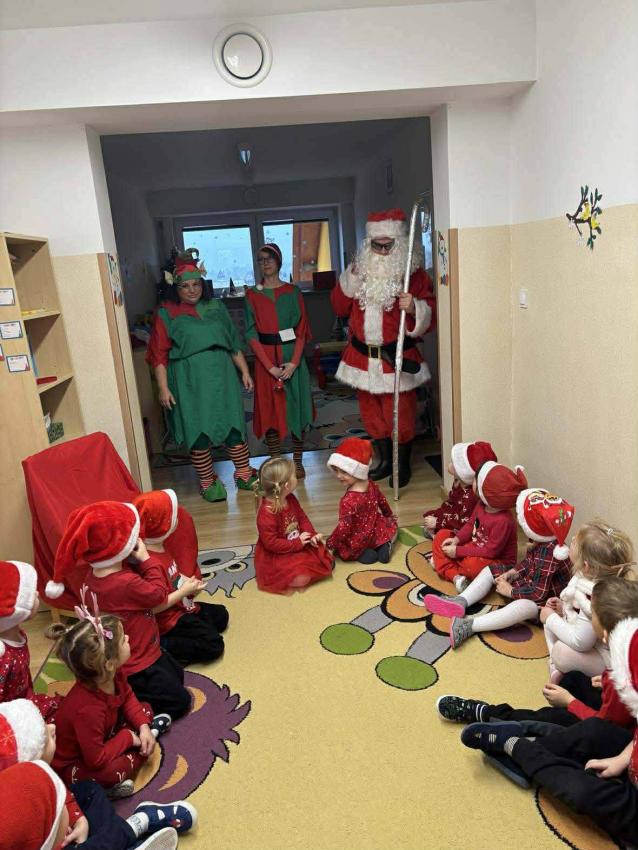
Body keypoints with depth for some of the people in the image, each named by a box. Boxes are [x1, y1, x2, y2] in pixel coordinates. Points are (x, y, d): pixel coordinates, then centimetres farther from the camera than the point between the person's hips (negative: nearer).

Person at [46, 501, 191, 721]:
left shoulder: (94, 575, -8)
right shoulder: (126, 583, -35)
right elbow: (159, 595, -18)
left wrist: (138, 562, -14)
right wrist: (147, 560, -14)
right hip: (136, 667, -9)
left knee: (177, 675, 24)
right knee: (179, 701, 2)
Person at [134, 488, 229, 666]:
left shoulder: (160, 548, -1)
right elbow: (154, 607, -29)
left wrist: (187, 582, -2)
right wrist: (184, 591, -21)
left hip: (182, 607, 10)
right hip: (169, 619, -10)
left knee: (221, 615, 19)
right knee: (213, 644, -15)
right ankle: (163, 648, -10)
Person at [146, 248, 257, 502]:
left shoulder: (216, 307, 10)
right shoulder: (166, 314, -2)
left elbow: (233, 343, 14)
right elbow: (159, 354, -5)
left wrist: (244, 371, 11)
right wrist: (163, 387, -12)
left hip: (222, 376, 3)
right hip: (189, 381, -3)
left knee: (233, 424, 4)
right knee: (198, 430, 2)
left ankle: (244, 474, 19)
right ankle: (207, 482, 17)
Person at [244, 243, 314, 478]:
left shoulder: (292, 292, 4)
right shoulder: (252, 295, 3)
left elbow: (301, 330, -1)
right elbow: (251, 335, -3)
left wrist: (294, 363, -14)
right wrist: (271, 367, -13)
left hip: (292, 356, 0)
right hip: (265, 359, 0)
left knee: (295, 406, 3)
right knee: (270, 410, 2)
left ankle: (298, 461, 15)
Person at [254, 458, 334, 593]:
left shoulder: (291, 499, -4)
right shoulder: (267, 512, -30)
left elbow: (302, 518, 7)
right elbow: (271, 543, -27)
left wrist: (312, 535, -10)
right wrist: (297, 543, -23)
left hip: (297, 544, 7)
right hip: (275, 556, -7)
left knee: (326, 561, 2)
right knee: (301, 578, -24)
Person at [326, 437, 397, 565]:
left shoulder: (348, 500, -32)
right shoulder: (371, 485, -10)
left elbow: (344, 528, -29)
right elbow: (382, 502, 10)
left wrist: (330, 544, -16)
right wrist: (389, 515, 30)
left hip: (357, 541, -6)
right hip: (376, 533, 6)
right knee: (391, 524, 35)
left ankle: (361, 553, -1)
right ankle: (385, 545, 7)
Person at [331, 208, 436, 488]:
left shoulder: (414, 273, -7)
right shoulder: (361, 271, 5)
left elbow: (430, 315, -9)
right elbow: (339, 307, 5)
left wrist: (414, 308, -30)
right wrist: (351, 277, -8)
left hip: (397, 357, -4)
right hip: (363, 356, 5)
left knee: (400, 413, 2)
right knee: (370, 411, 14)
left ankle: (403, 464, 23)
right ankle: (384, 460, 32)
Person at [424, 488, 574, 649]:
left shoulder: (548, 553, -32)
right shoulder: (543, 542, -7)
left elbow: (539, 593, -32)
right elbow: (528, 562, 11)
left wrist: (510, 591, -19)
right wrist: (512, 573, -4)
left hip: (545, 600, -10)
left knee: (524, 606, -44)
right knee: (490, 570, 8)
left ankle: (470, 625, -47)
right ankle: (460, 602, -10)